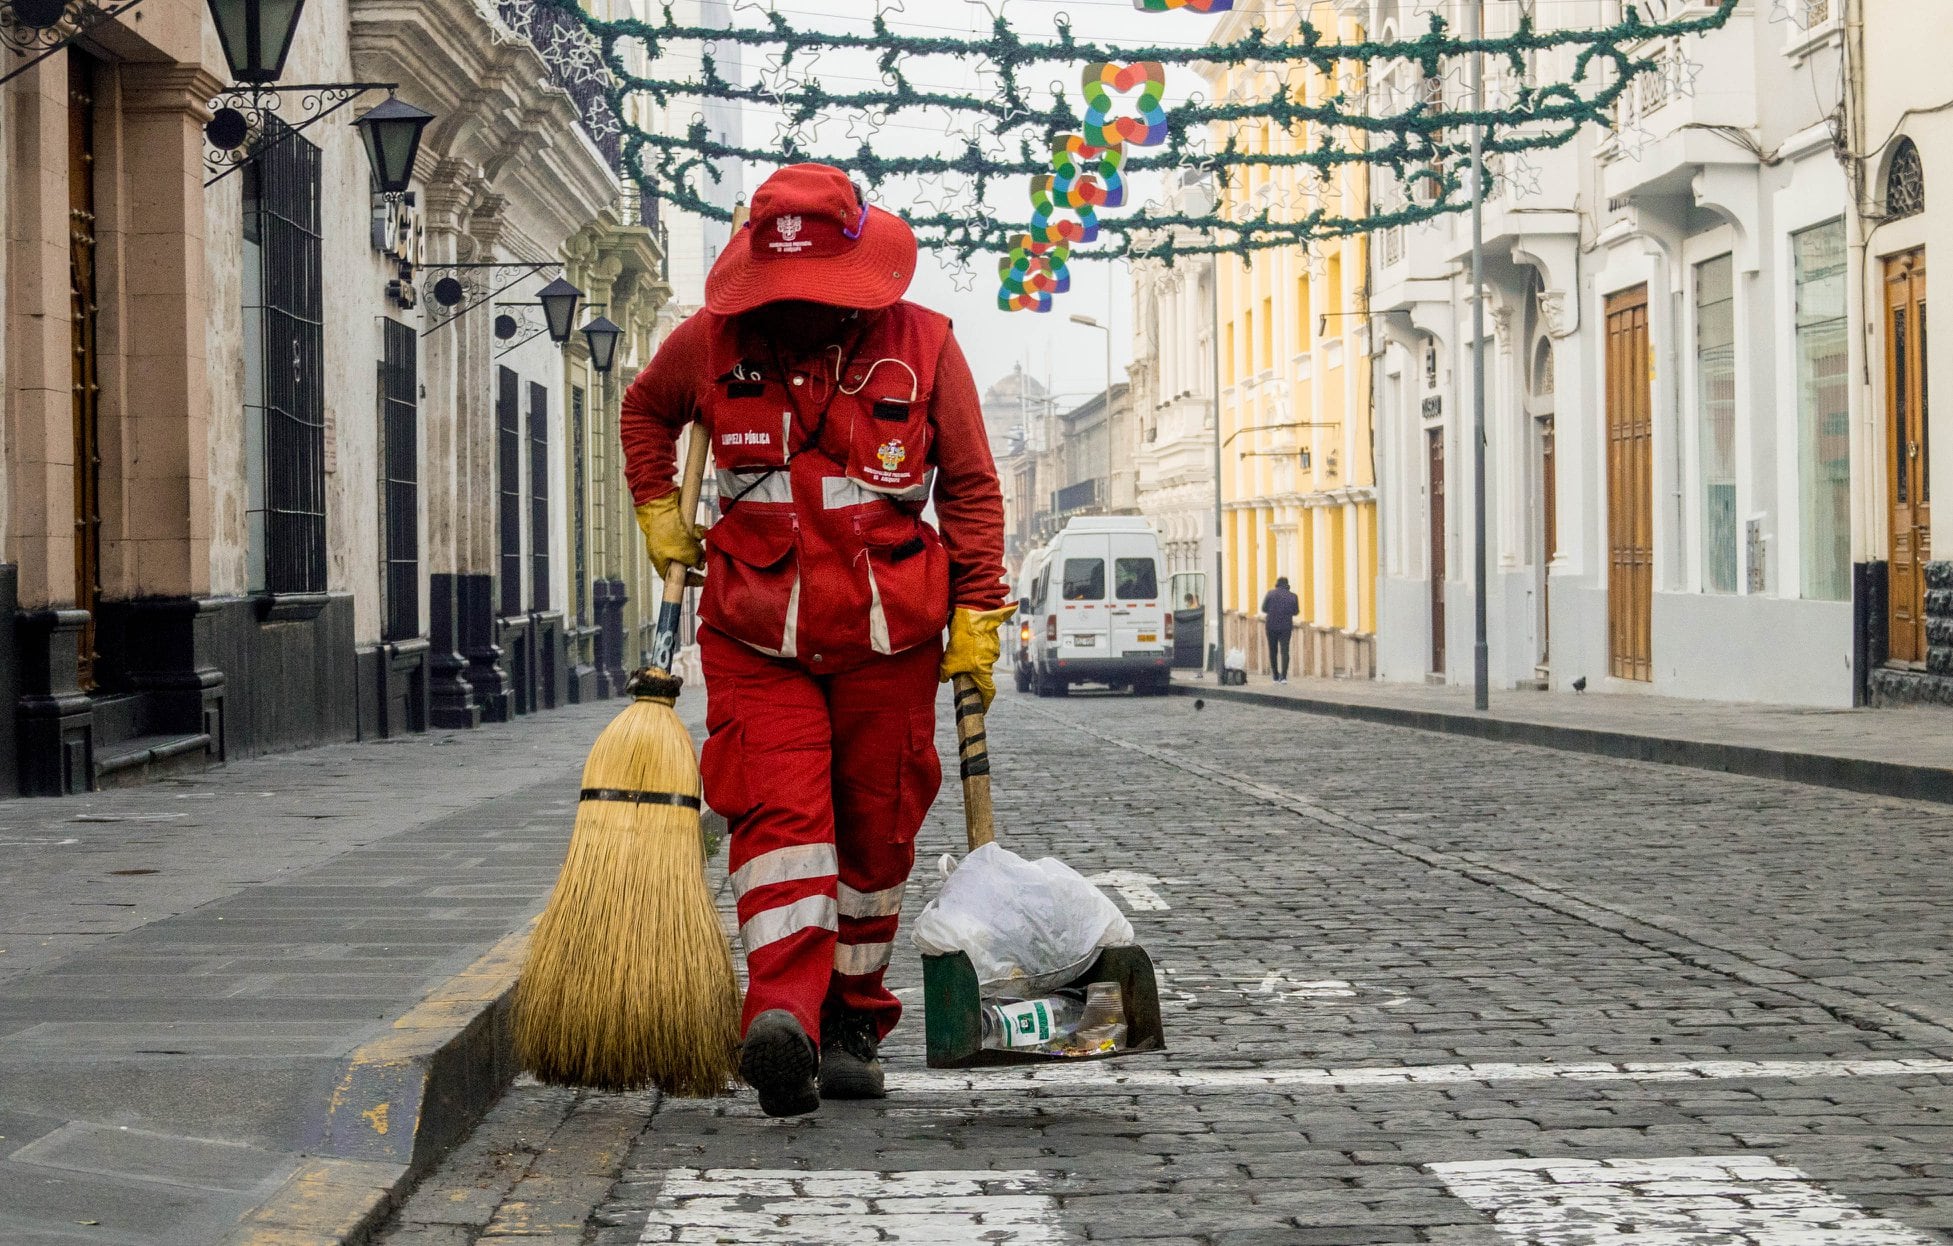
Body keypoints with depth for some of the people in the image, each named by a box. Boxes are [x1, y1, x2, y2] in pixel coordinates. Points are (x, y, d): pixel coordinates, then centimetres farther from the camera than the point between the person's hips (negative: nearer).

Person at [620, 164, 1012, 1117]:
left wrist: (976, 617, -1)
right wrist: (658, 511, 12)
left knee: (876, 831, 7)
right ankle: (782, 1018, -29)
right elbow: (645, 408, 23)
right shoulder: (713, 342, 1)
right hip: (756, 636, 0)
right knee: (776, 812, -16)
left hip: (888, 636, 1)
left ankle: (853, 1021, 21)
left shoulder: (922, 346, -2)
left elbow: (971, 486, 4)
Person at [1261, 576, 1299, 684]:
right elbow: (1296, 612, 10)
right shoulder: (1293, 596, 0)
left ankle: (1276, 676, 14)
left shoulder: (1271, 593, -3)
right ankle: (1284, 676, -18)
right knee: (1284, 651, -3)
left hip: (1271, 626, 0)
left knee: (1273, 651, 12)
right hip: (1286, 626, 0)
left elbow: (1264, 608, -1)